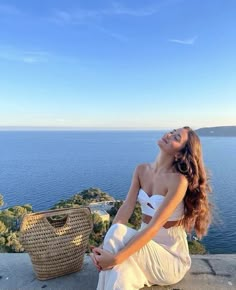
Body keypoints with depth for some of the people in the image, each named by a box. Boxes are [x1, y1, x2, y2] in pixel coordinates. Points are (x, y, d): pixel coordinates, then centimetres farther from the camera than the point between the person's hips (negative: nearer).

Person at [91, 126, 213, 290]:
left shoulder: (179, 180, -24)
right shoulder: (142, 170, -3)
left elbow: (154, 227, -29)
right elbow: (127, 208, -11)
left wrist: (116, 258, -32)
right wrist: (105, 245, -23)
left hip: (171, 256, -4)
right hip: (146, 245, 5)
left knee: (118, 233, -30)